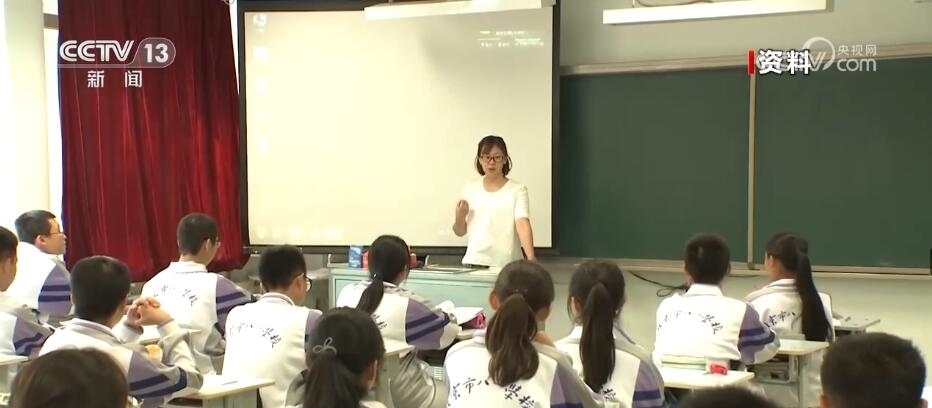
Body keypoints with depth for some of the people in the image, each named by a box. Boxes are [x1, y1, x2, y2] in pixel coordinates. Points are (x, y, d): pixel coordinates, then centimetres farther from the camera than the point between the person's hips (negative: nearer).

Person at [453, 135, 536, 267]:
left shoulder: (517, 190, -4)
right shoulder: (470, 188, 8)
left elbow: (523, 223, -18)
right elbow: (460, 232, 14)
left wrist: (530, 257, -33)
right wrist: (460, 216, -7)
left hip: (507, 265, -3)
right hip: (474, 262, 3)